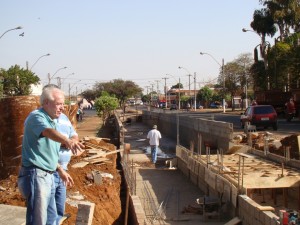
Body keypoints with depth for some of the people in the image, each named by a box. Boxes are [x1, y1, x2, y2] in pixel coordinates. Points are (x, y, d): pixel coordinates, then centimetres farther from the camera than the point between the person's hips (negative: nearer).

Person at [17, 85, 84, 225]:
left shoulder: (50, 121, 15)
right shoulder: (37, 117, -15)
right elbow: (48, 132, -39)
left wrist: (61, 171, 27)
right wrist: (67, 141, -56)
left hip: (47, 175, 10)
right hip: (35, 175, -10)